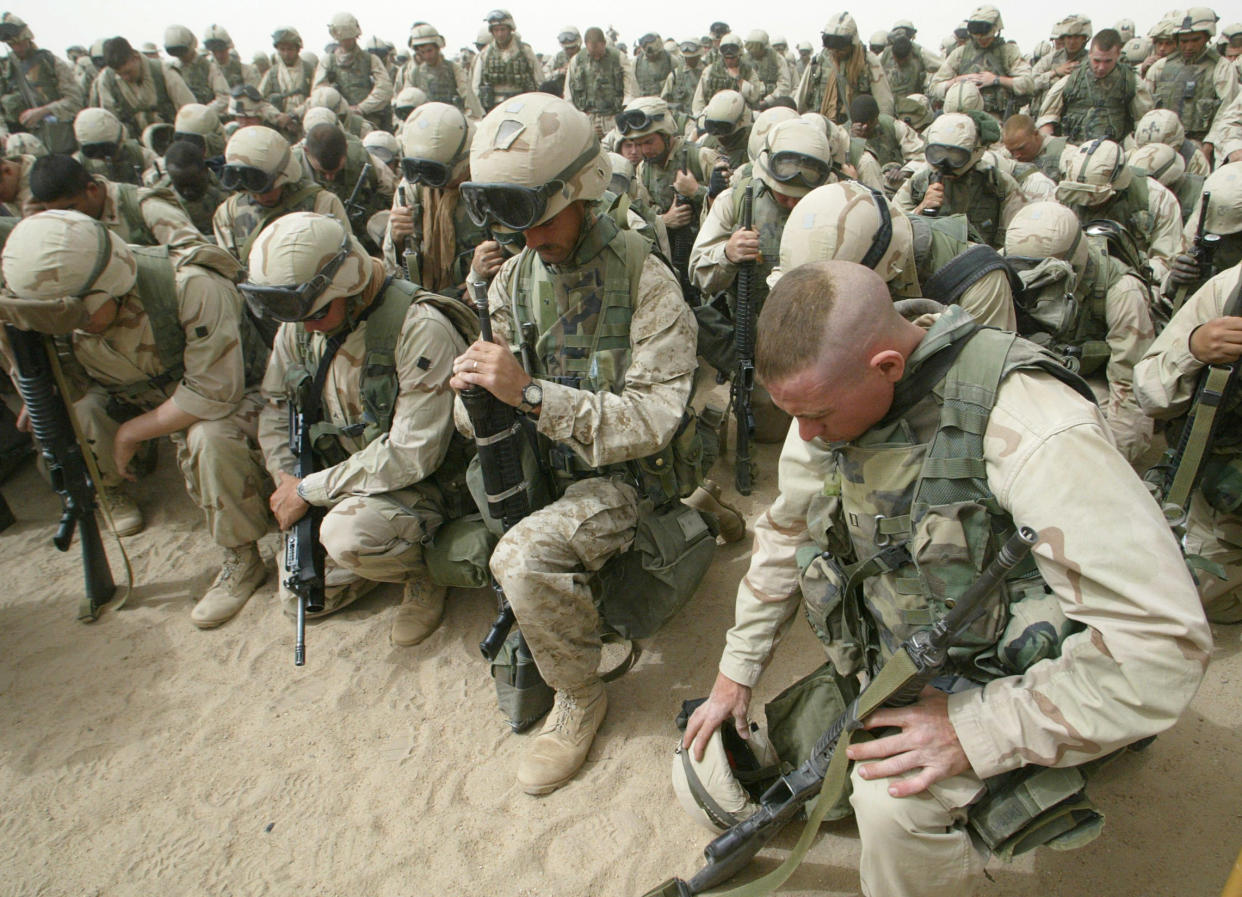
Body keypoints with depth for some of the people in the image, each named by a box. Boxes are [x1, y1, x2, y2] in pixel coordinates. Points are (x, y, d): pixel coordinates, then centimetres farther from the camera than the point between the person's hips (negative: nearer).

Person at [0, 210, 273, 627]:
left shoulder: (192, 288, -34)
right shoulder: (60, 305, -12)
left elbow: (215, 393, -33)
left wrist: (132, 432, -23)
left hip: (230, 393, -6)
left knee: (211, 438, -37)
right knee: (73, 414, -16)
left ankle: (243, 559, -17)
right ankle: (110, 492, 16)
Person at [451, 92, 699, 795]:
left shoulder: (645, 280, -14)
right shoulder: (514, 279, 4)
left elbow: (653, 419, -23)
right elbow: (491, 408, 8)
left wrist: (530, 393, -31)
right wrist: (478, 397, -18)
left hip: (627, 475, -7)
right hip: (541, 466, 7)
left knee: (524, 555, -28)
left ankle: (582, 697, 0)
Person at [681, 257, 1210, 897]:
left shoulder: (1027, 428, -32)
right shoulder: (830, 392, -11)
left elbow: (1164, 641, -31)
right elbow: (786, 532, 3)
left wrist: (977, 730, -29)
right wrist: (736, 669, 6)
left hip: (995, 684, -6)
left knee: (896, 801, -30)